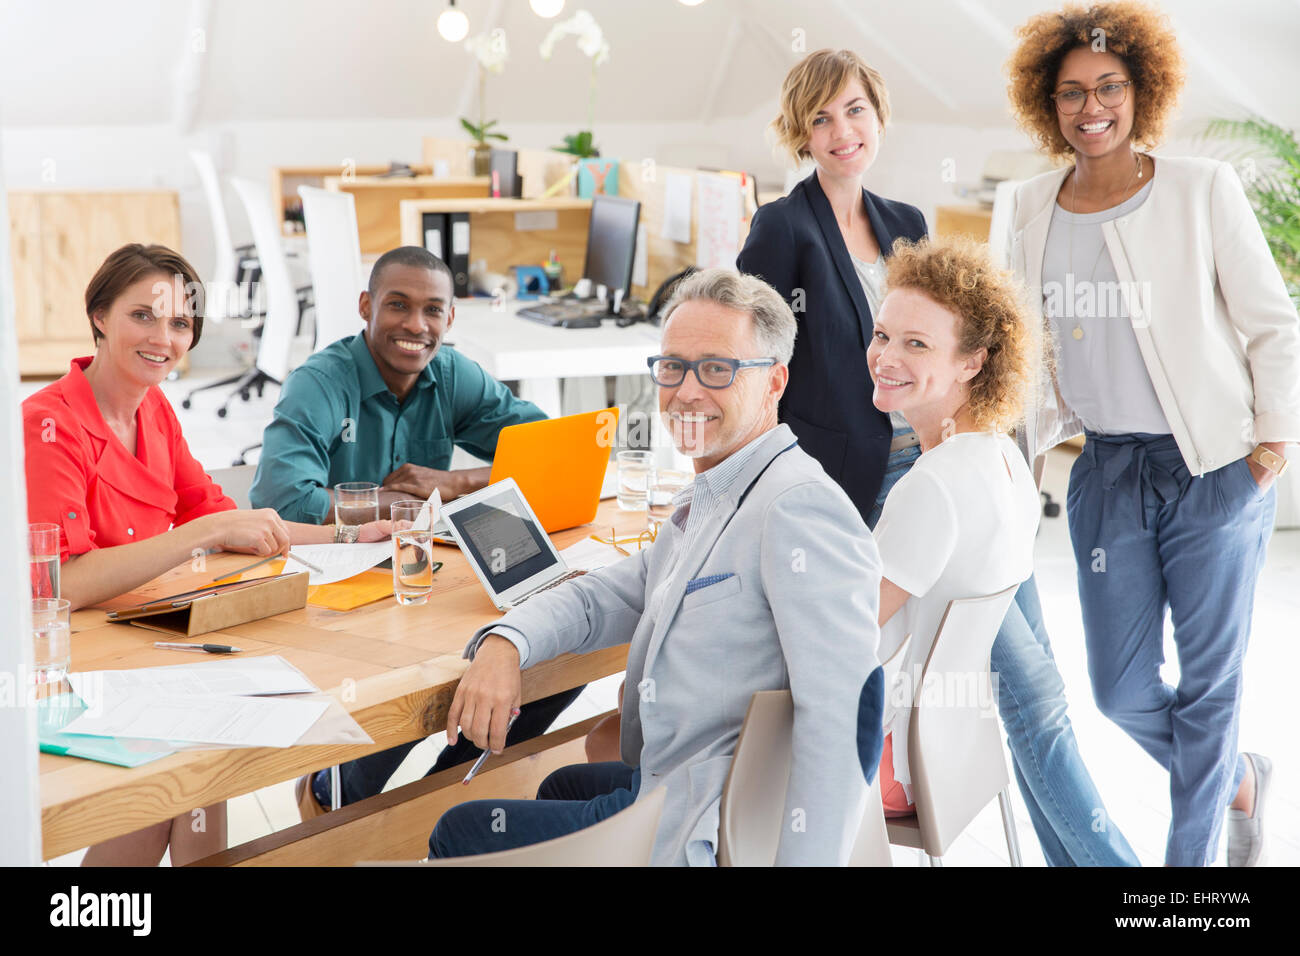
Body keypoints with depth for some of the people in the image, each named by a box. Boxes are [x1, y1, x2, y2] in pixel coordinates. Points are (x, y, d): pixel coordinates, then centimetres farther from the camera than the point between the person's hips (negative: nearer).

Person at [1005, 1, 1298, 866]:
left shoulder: (1203, 189, -7)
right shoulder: (1035, 209, 4)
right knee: (1121, 690, 7)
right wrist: (1017, 444, 7)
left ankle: (1191, 855, 25)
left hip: (1214, 469, -4)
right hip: (1106, 471, 4)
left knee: (1208, 681, 5)